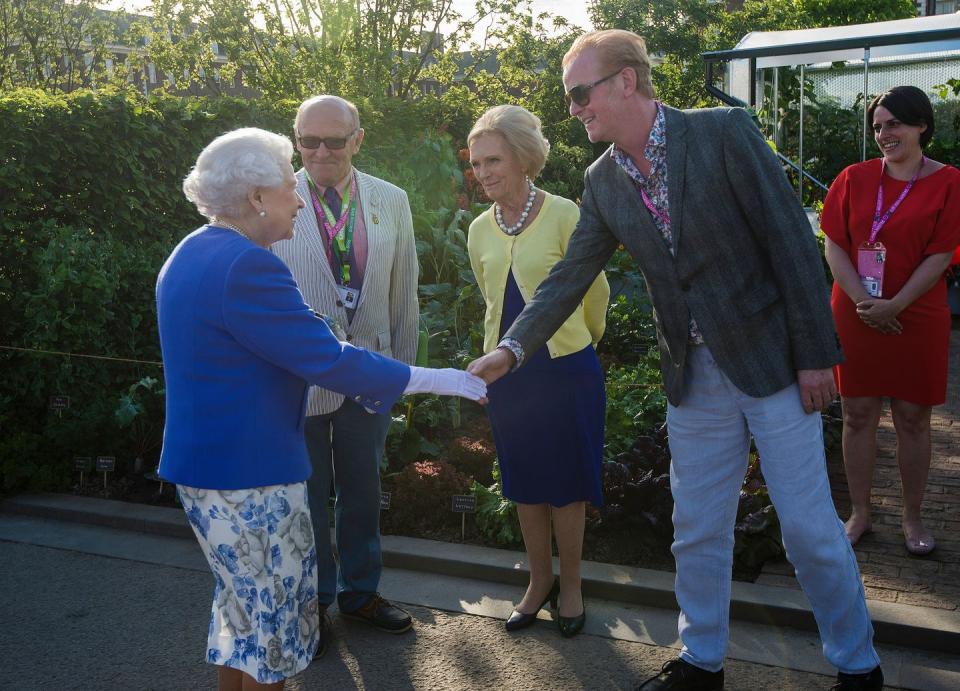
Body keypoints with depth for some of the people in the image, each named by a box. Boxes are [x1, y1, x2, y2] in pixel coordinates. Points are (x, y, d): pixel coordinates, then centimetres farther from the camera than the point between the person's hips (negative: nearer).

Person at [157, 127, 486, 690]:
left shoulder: (192, 254, 8)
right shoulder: (247, 265, -24)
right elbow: (328, 360, -25)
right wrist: (426, 379, -16)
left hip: (202, 461, 10)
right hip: (249, 474, -10)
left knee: (243, 606, 24)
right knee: (272, 618, 7)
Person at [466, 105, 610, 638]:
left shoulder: (563, 215, -12)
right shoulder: (480, 230, 4)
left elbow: (595, 290, 0)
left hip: (565, 367, -4)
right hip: (507, 370, 5)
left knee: (565, 484, 7)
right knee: (525, 485, 14)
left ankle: (570, 586, 25)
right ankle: (539, 581, 31)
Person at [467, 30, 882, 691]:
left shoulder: (724, 131, -12)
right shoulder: (603, 181, 3)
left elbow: (790, 239, -12)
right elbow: (570, 277, 6)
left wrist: (816, 353, -12)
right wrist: (511, 348, -5)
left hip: (771, 361, -4)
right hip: (694, 376, 5)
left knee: (811, 529, 4)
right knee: (697, 532, 13)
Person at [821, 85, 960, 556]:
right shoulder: (854, 179, 4)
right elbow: (833, 246, -1)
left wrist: (893, 306, -16)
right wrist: (863, 301, -13)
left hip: (916, 318, -2)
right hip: (855, 316, 2)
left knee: (912, 418, 7)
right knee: (857, 415, 6)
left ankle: (912, 517, 22)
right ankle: (859, 514, 19)